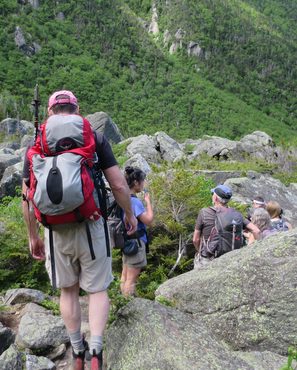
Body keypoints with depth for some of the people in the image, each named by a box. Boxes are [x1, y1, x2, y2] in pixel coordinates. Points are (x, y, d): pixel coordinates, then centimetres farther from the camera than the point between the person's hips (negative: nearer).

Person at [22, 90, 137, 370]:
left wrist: (33, 237, 12)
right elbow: (118, 184, -6)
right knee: (97, 289, 14)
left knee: (68, 290, 20)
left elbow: (27, 197, 2)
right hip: (90, 227, -2)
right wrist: (130, 215, 10)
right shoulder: (95, 138, -3)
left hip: (56, 231, 2)